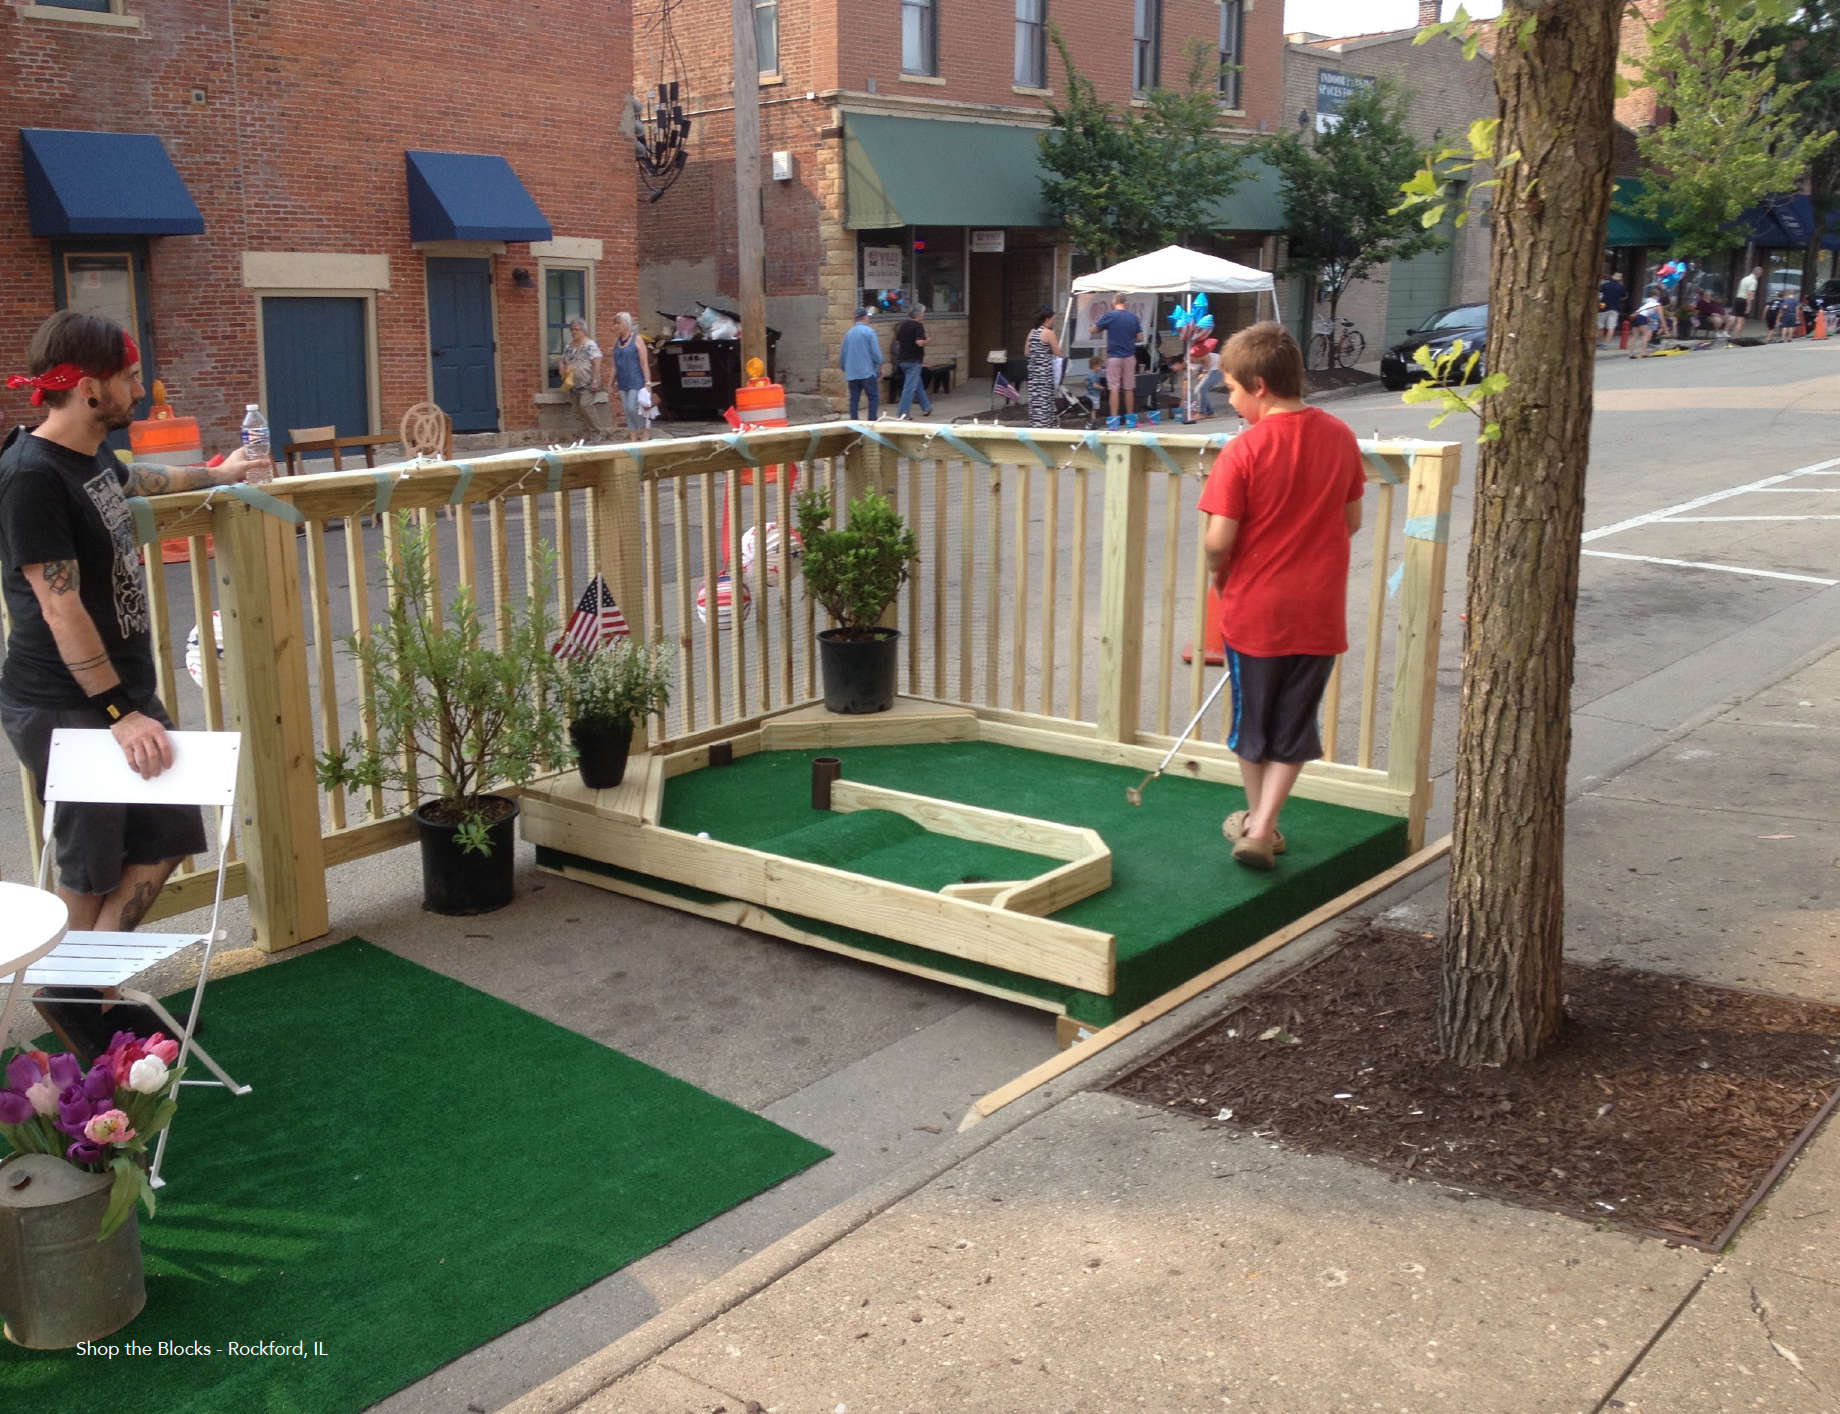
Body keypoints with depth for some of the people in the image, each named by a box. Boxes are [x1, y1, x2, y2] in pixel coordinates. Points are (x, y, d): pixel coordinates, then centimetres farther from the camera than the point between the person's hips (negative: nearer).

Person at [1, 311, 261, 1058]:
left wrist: (216, 474, 49)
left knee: (166, 838, 13)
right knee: (93, 869, 3)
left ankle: (88, 984, 24)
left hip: (123, 688, 9)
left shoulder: (92, 455, 7)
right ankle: (74, 997, 23)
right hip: (63, 708, -9)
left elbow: (138, 479, 33)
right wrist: (117, 712, -24)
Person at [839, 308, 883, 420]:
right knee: (873, 397, 0)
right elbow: (876, 352, -10)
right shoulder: (869, 331, -7)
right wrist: (879, 365, 4)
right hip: (867, 372, -5)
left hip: (852, 373, 5)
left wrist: (844, 368, 28)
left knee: (854, 399, 8)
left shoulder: (848, 333, 10)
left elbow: (842, 353, 15)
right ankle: (872, 421, -7)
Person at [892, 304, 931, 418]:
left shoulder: (903, 325, 9)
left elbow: (897, 341, 15)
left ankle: (926, 407, 32)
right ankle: (902, 413, -8)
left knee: (918, 384, 21)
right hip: (913, 361, -8)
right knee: (910, 387, -5)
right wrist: (926, 341, -5)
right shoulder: (918, 326, -14)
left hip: (902, 360, 8)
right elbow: (919, 342, -25)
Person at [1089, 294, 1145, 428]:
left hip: (1114, 356, -3)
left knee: (1114, 389, -2)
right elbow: (1140, 338, 6)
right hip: (1129, 357, 3)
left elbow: (1093, 330, -3)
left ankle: (1114, 421, -6)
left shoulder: (1109, 315, -8)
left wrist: (1102, 325, 16)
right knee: (1129, 388, 12)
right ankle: (1130, 419, 19)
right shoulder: (1133, 317, 3)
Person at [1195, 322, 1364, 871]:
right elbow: (1352, 520, 8)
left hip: (1255, 606, -3)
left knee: (1252, 720, 17)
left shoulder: (1243, 451, -17)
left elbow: (1218, 541, -18)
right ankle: (1261, 829, 7)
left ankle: (1255, 819, 32)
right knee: (1293, 728, 12)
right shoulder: (1340, 436, -1)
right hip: (1320, 611, 3)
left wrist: (1218, 572, 2)